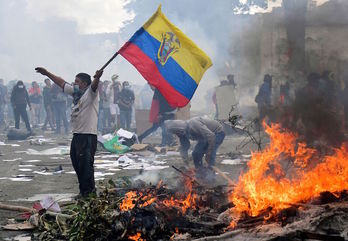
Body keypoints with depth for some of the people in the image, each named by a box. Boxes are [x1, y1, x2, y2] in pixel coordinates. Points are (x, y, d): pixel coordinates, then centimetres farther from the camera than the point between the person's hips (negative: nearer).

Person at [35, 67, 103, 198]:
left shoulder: (90, 92, -8)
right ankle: (83, 190, 25)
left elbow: (94, 85, -30)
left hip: (88, 135, -9)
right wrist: (47, 73, 31)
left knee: (86, 164, -9)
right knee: (76, 163, 14)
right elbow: (61, 83, 26)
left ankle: (88, 191, -1)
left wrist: (97, 77, -53)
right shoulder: (75, 92, 16)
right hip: (77, 134, 9)